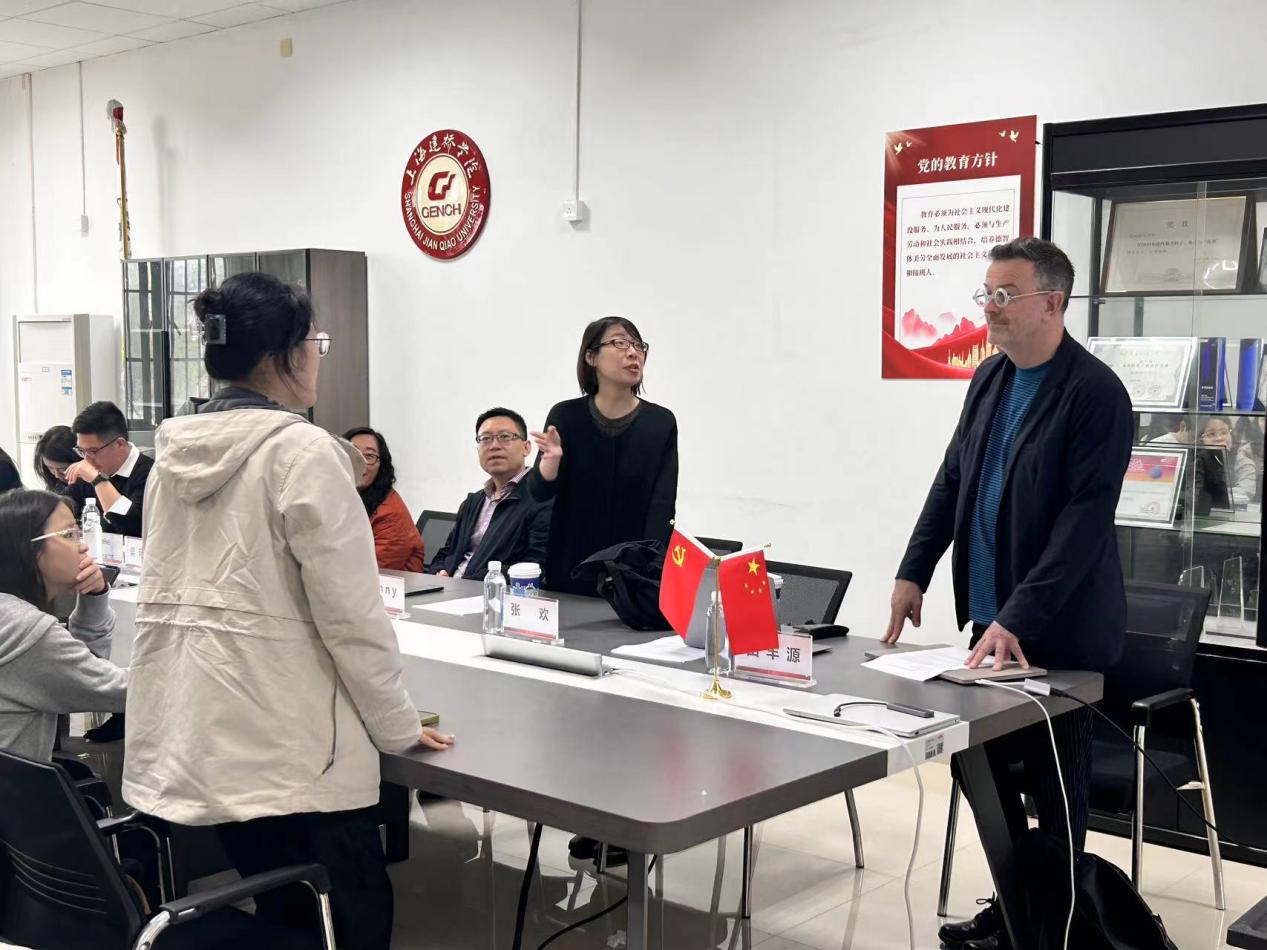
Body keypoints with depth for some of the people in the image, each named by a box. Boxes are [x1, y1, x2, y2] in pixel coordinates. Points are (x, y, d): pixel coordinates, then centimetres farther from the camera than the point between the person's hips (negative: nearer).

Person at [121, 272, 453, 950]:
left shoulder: (176, 453, 7)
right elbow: (349, 611, -15)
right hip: (284, 735, -8)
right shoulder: (303, 452, -15)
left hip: (187, 733, 8)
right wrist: (398, 726, -4)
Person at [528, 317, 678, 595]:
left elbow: (662, 506, -11)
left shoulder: (661, 422, -5)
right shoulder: (565, 416, -3)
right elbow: (540, 493, -8)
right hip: (570, 570, 1)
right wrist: (551, 459, -30)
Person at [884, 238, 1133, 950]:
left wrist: (1019, 618, -25)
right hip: (992, 619, 7)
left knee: (1055, 790, 7)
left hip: (1057, 631, -7)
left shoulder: (1096, 394, -15)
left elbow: (1086, 518, -20)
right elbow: (953, 480, 15)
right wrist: (915, 571, 9)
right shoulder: (991, 377, 8)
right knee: (985, 767, 14)